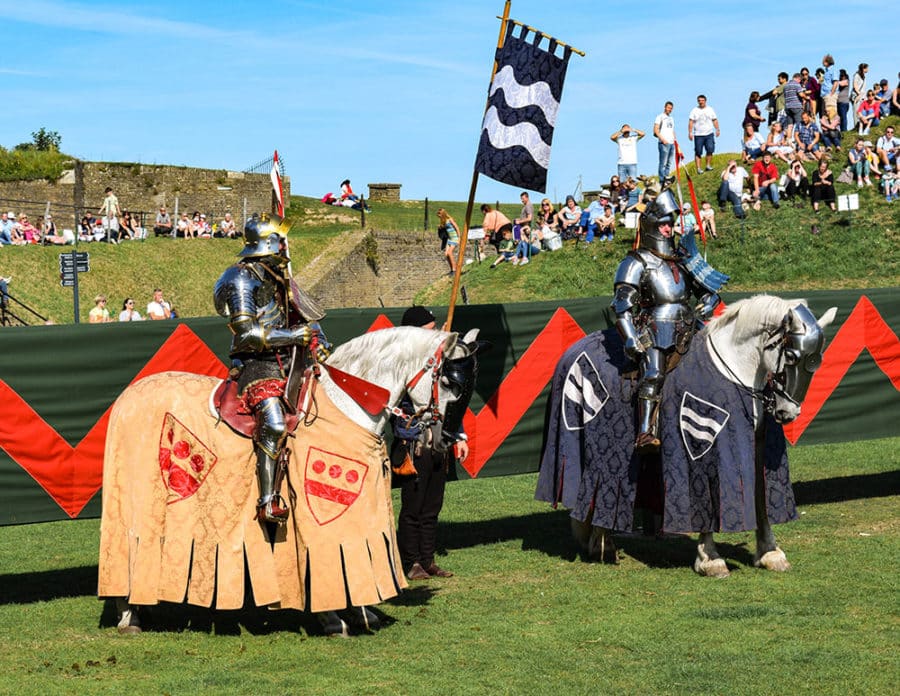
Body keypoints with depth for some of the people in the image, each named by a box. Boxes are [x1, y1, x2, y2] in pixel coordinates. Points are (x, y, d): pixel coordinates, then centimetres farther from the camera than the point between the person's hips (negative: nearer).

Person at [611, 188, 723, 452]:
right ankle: (646, 434, -38)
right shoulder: (636, 263, 7)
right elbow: (623, 305, -3)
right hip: (654, 330, -8)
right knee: (653, 375, -26)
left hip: (686, 330, 8)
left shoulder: (681, 262, 26)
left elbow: (709, 290, 33)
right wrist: (631, 339, -16)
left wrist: (706, 307, 8)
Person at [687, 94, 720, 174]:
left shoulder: (710, 109, 11)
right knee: (698, 152, -3)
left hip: (709, 134, 2)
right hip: (698, 135, -2)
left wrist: (717, 130, 2)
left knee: (710, 149, -6)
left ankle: (708, 165, 6)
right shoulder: (694, 110, 3)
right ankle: (698, 168, -1)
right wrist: (690, 133, -10)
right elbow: (691, 122, -2)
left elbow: (715, 120, 12)